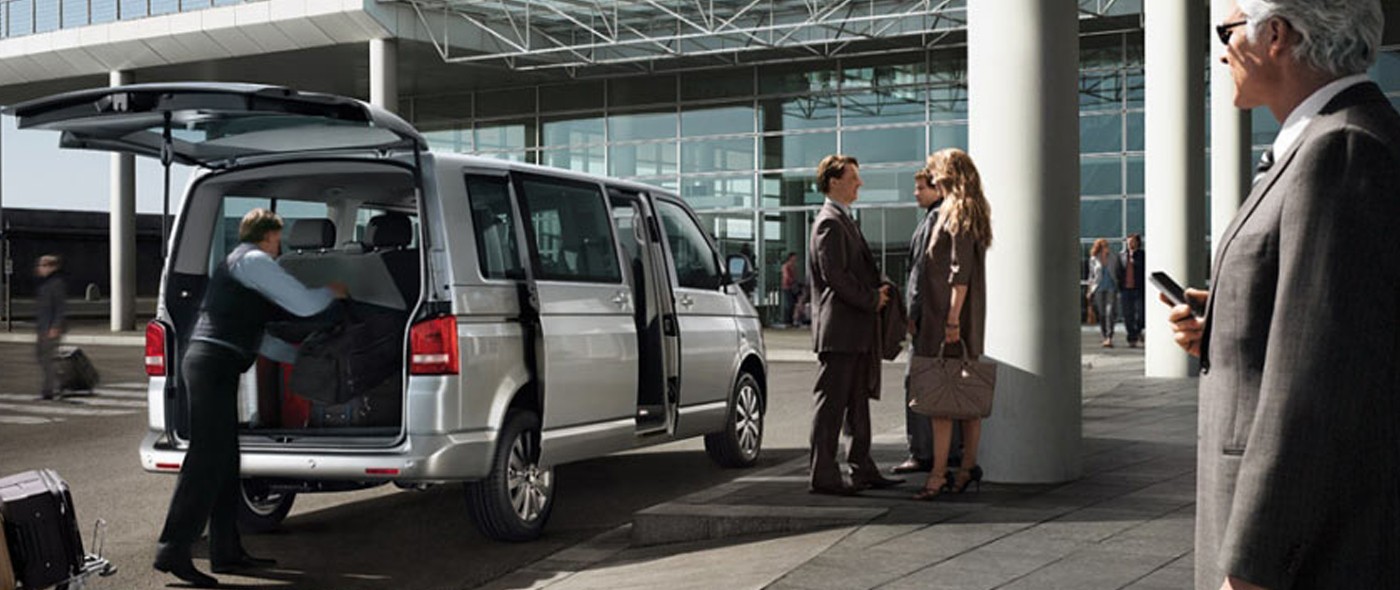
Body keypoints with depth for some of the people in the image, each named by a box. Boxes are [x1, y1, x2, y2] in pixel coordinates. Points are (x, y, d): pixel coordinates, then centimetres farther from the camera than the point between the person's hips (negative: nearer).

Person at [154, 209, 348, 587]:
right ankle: (173, 551, -13)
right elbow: (304, 304, -8)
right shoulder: (253, 260, -4)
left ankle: (226, 552, 17)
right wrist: (332, 292, 11)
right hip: (214, 365, -10)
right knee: (206, 461, -12)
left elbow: (252, 337, 36)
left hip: (209, 365, 10)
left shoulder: (238, 263, 26)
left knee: (225, 463, 12)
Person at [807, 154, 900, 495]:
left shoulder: (843, 221, 20)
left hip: (855, 331, 10)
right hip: (839, 329, -10)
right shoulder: (829, 223, -12)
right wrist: (872, 300, -13)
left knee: (858, 402, 14)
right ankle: (823, 476, 0)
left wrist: (876, 293, 7)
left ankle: (862, 470, 21)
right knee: (831, 403, -5)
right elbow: (834, 275, -20)